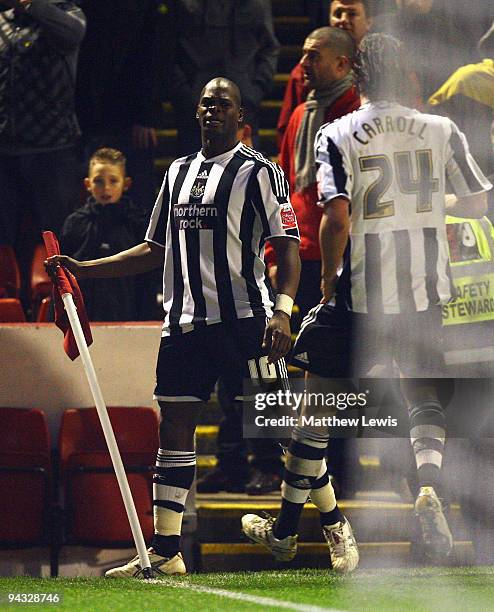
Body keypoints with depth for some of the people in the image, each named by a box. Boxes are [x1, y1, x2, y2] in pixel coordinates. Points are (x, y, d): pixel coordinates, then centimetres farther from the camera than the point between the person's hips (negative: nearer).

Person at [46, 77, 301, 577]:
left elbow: (287, 246, -7)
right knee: (174, 427, 3)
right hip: (184, 323, 6)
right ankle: (165, 551, 6)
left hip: (243, 318, -6)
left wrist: (283, 310, -21)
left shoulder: (257, 172, -2)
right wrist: (82, 270, 19)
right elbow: (155, 250, 25)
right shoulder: (178, 172, 18)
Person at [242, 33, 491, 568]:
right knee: (425, 400, 15)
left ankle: (285, 528, 20)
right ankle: (428, 485, -15)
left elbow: (337, 218, -18)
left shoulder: (338, 136, -8)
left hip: (359, 298, -2)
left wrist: (328, 280, -4)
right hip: (425, 294, 2)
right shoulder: (441, 131, 1)